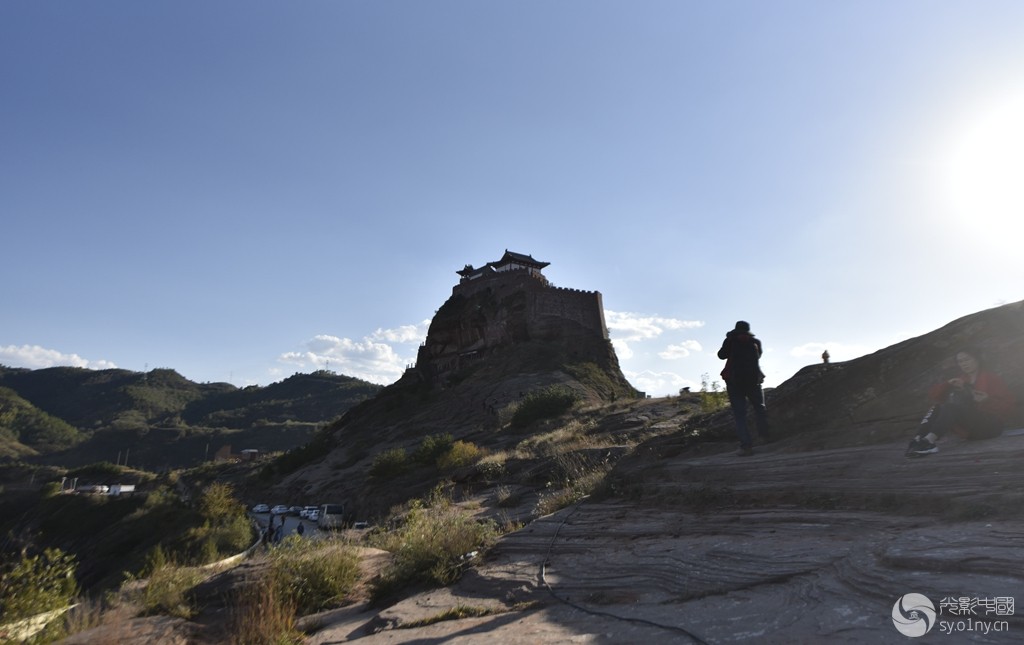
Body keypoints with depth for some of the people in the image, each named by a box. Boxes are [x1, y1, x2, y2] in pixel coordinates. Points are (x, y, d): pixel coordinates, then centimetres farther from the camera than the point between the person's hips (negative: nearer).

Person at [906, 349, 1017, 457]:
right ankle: (919, 439, -42)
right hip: (970, 429, 5)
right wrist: (948, 384, -9)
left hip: (991, 425, -5)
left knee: (952, 407, -28)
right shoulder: (959, 380, 15)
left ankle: (929, 440, -49)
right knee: (937, 407, -17)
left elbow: (1010, 407, -4)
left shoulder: (991, 379, 4)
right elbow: (933, 395, 7)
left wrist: (987, 400, -22)